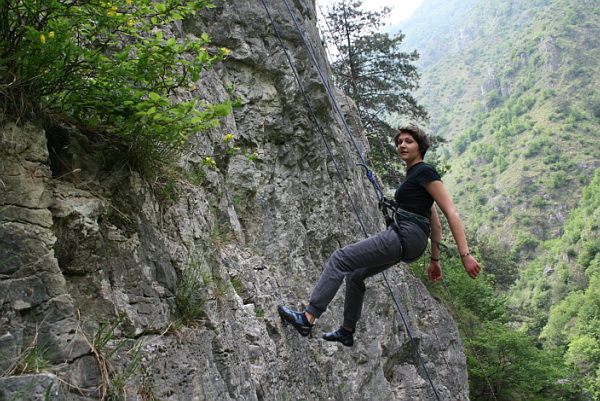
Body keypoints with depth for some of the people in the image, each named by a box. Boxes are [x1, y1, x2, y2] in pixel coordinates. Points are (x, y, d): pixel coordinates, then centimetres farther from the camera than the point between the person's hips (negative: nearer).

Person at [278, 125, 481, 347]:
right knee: (356, 275, 20)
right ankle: (347, 332, 31)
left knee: (341, 259, -13)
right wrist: (435, 258, 23)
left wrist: (465, 254, -20)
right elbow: (435, 223, 21)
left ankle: (308, 318, -15)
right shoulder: (414, 173, 19)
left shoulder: (425, 171, -9)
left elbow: (451, 213, -15)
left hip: (405, 237, -10)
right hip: (403, 239, 10)